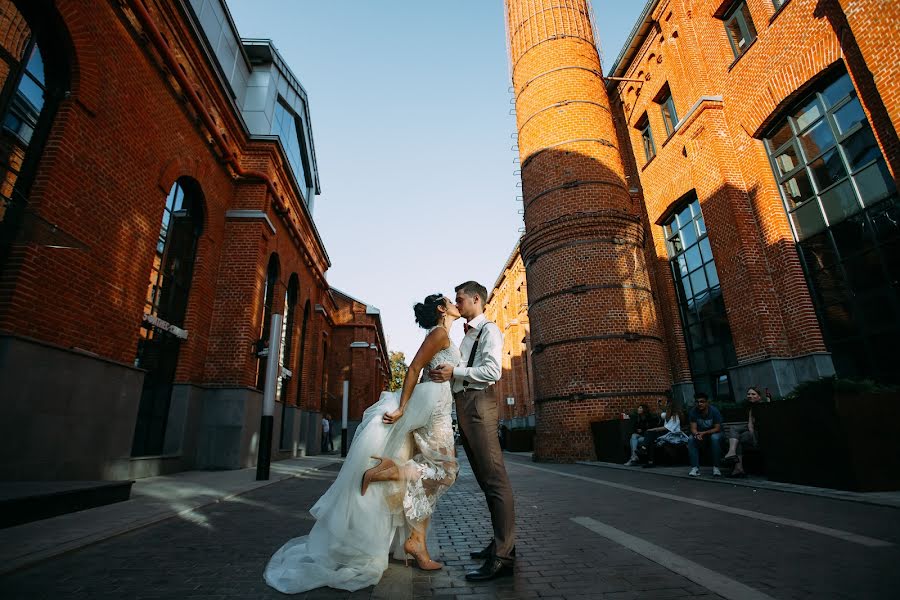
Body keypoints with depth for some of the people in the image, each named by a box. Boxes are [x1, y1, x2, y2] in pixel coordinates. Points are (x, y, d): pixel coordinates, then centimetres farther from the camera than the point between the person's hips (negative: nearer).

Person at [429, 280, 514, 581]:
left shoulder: (489, 329, -3)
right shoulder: (467, 336, 23)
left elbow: (492, 371, -15)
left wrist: (455, 372, -15)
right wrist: (444, 371, 6)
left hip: (479, 403, -10)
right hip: (463, 404, 10)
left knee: (494, 477, -8)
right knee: (485, 478, 14)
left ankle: (503, 556, -3)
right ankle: (500, 542, 24)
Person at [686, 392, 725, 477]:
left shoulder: (714, 411, -18)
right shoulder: (693, 412, -12)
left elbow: (717, 428, -19)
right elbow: (693, 428, -14)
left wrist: (703, 433, -33)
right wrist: (696, 434, -39)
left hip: (714, 432, -2)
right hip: (699, 433, 2)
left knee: (715, 438, -36)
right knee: (691, 440, -27)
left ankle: (716, 467, -25)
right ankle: (695, 468, -27)